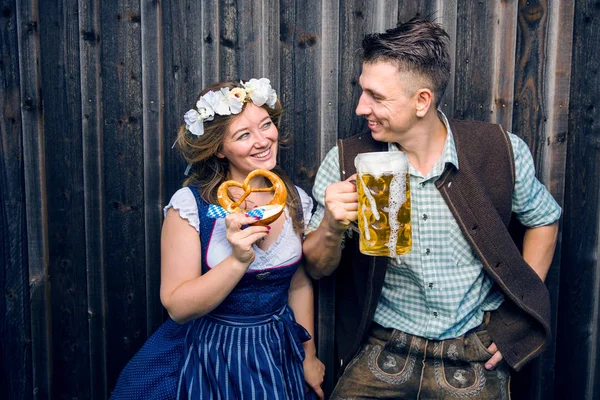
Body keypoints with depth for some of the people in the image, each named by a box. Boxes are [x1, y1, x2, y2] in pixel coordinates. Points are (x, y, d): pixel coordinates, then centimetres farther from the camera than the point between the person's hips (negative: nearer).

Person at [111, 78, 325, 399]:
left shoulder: (297, 201, -5)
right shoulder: (190, 204, -17)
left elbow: (299, 285, 5)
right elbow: (176, 306, -20)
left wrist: (309, 356, 10)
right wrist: (238, 261, -32)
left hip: (279, 356, 4)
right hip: (210, 358, -3)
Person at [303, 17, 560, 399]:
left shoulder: (499, 151, -11)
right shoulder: (345, 162, -11)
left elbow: (544, 219, 8)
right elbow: (318, 268, -3)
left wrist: (520, 313, 2)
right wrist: (332, 227, -25)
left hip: (475, 354, 0)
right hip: (383, 350, 1)